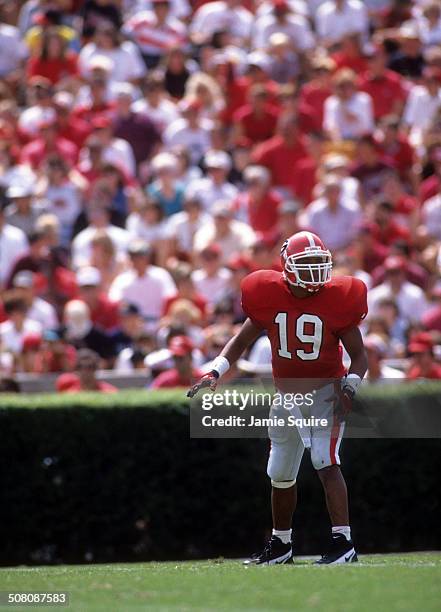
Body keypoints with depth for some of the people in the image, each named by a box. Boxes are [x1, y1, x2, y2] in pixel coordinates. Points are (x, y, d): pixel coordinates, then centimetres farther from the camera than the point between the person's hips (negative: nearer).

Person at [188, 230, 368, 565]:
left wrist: (349, 387, -22)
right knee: (281, 475, 15)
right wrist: (215, 372, -5)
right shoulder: (269, 298, -7)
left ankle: (343, 543, -24)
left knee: (326, 463, -22)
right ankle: (280, 544, 34)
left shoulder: (336, 301, -13)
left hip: (325, 393, -4)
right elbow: (242, 340, 7)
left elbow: (359, 355, -5)